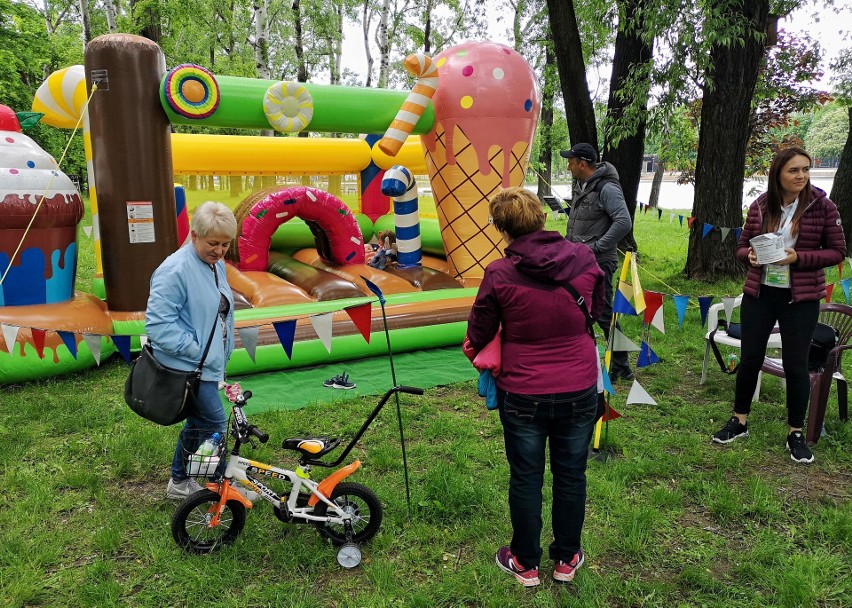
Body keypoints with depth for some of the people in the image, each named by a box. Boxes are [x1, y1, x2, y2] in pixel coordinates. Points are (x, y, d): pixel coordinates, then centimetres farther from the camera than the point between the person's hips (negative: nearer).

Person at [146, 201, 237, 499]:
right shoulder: (176, 270, -21)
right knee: (214, 424, -6)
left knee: (197, 423, 19)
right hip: (187, 366, -9)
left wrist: (223, 354, 16)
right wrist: (196, 349, -21)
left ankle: (179, 481, 36)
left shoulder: (217, 266, 9)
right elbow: (158, 324, -24)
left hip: (208, 364, 10)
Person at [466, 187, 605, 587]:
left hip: (523, 394, -2)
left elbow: (478, 336, -6)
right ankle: (566, 559, 38)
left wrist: (477, 354, 17)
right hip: (579, 391, 3)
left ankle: (526, 564, 34)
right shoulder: (584, 259, -9)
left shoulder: (500, 274, -18)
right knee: (571, 475, 20)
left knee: (526, 479, 16)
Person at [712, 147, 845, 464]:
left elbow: (837, 251, -3)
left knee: (795, 365, 5)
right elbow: (741, 246, 8)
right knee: (750, 359, 10)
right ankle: (739, 421, 27)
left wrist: (799, 257, -18)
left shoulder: (822, 206, -6)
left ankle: (796, 433, 22)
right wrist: (750, 255, -15)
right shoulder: (760, 206, -1)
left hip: (800, 298, -2)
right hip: (759, 294, 2)